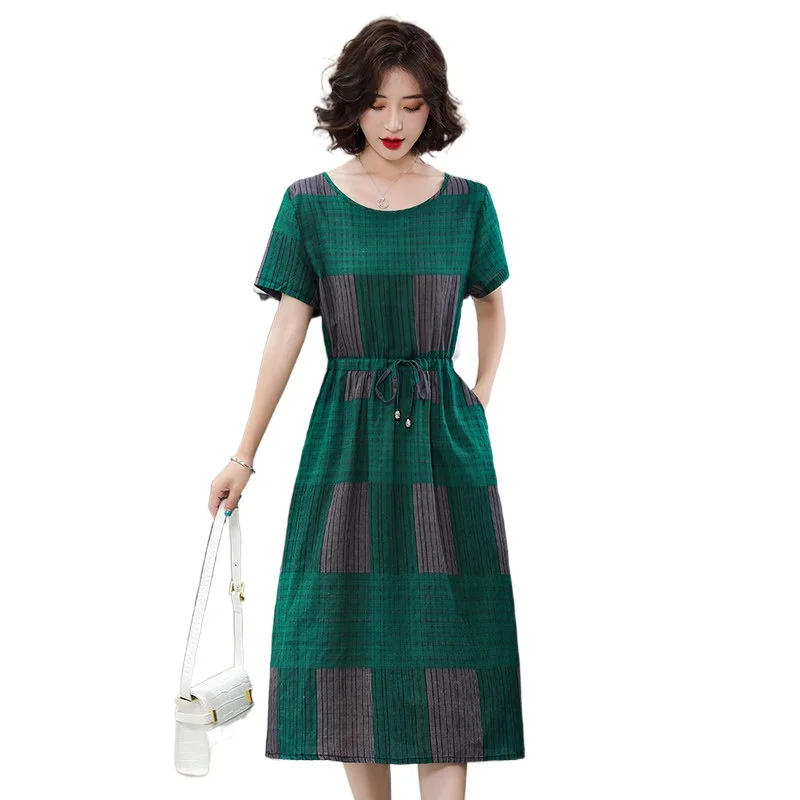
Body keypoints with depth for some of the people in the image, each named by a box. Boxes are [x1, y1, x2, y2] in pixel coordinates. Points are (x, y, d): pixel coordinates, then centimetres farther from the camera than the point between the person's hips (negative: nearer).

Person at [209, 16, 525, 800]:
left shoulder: (466, 202, 3)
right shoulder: (310, 203, 0)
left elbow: (492, 303, 18)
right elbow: (287, 331, -1)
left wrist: (481, 397, 6)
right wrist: (244, 455, -3)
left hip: (444, 439, 0)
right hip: (347, 437, 0)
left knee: (444, 632, -2)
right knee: (351, 627, 3)